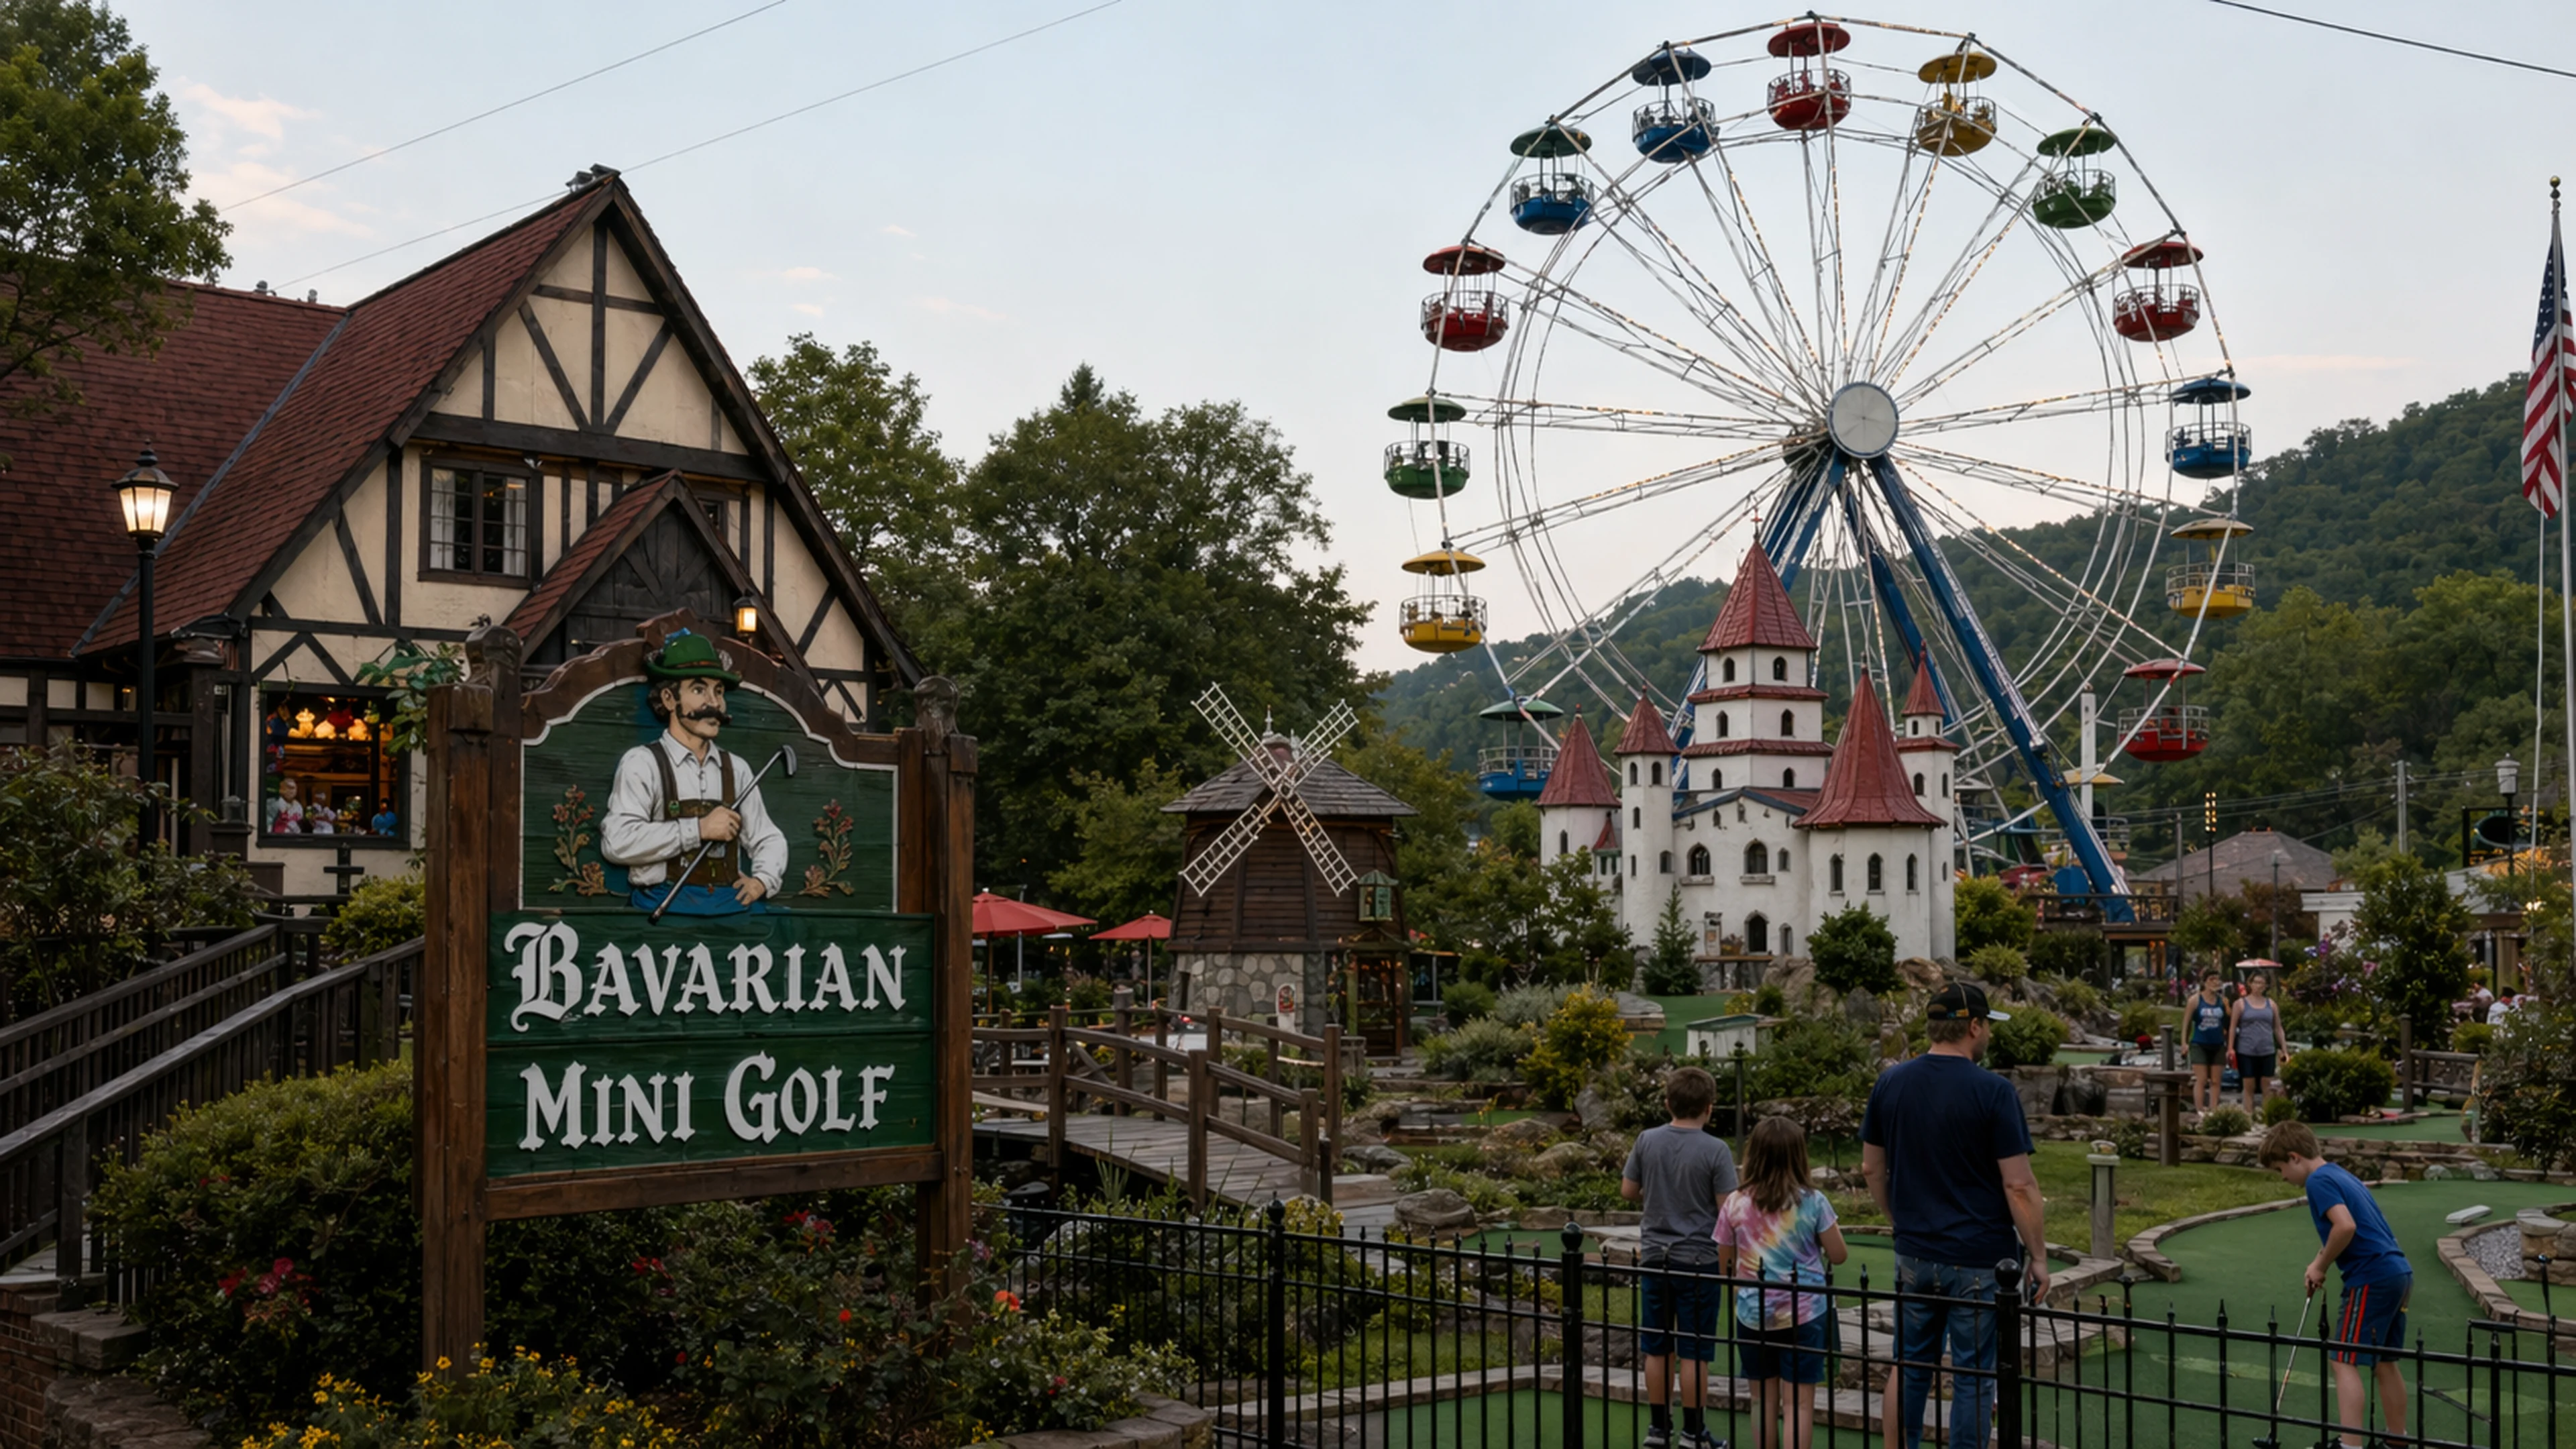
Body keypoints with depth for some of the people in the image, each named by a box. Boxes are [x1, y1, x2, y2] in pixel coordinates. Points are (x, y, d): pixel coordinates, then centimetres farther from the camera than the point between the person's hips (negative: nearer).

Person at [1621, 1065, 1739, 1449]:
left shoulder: (1647, 1141, -2)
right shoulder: (1715, 1150, -13)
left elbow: (1628, 1191, 7)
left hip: (1655, 1256, 4)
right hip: (1698, 1259, -4)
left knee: (1657, 1349, 12)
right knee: (1693, 1352, 4)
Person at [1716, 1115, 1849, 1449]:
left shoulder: (1734, 1204, -5)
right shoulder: (1813, 1202, -9)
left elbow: (1725, 1267, 4)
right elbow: (1838, 1255, 0)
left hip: (1753, 1315, 2)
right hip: (1805, 1312, -2)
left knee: (1764, 1399, 14)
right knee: (1798, 1402, 2)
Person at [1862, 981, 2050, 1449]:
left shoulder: (1890, 1083, 1)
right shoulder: (1993, 1092, -14)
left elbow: (1872, 1169, 9)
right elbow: (2019, 1186, -14)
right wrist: (2038, 1256, -4)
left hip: (1914, 1255, 5)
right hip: (1981, 1261, -4)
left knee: (1909, 1367, 15)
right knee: (1974, 1376, 6)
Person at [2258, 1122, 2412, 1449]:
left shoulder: (2319, 1181, -10)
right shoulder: (2342, 1176, 19)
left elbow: (2346, 1227, -24)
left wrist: (2320, 1266, -10)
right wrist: (2321, 1262, 11)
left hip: (2372, 1278, -10)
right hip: (2399, 1273, 10)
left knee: (2344, 1363, -7)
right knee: (2384, 1362, 19)